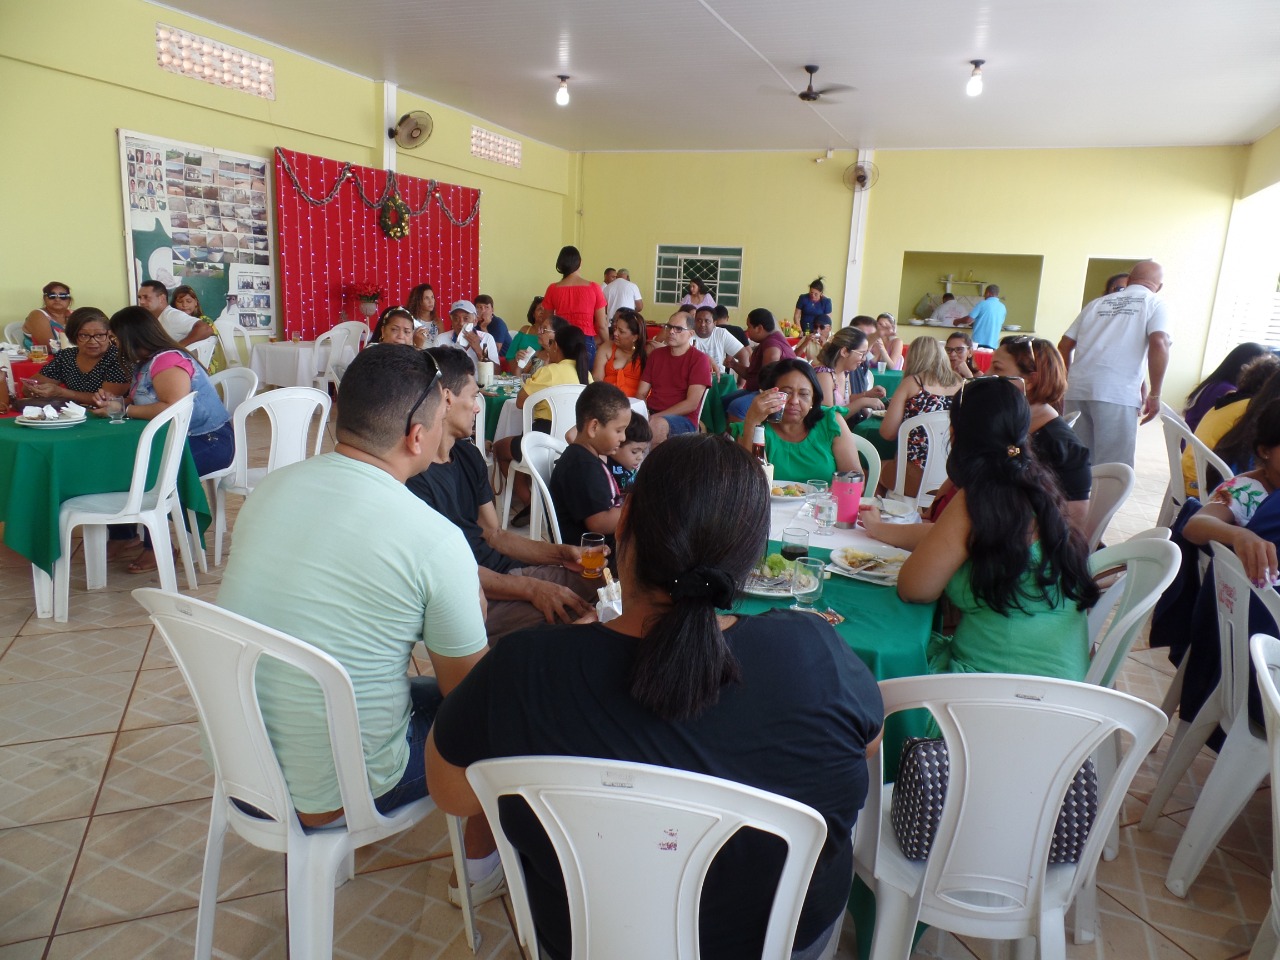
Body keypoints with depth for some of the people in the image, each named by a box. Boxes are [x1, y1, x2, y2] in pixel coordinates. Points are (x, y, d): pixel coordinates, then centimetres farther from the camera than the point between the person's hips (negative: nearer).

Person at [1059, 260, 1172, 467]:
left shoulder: (1098, 303, 24)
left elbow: (1064, 345, 19)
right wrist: (1154, 394, -2)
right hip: (1117, 394, -4)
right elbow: (1159, 343, -6)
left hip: (1077, 390, 5)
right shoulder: (1154, 304, 11)